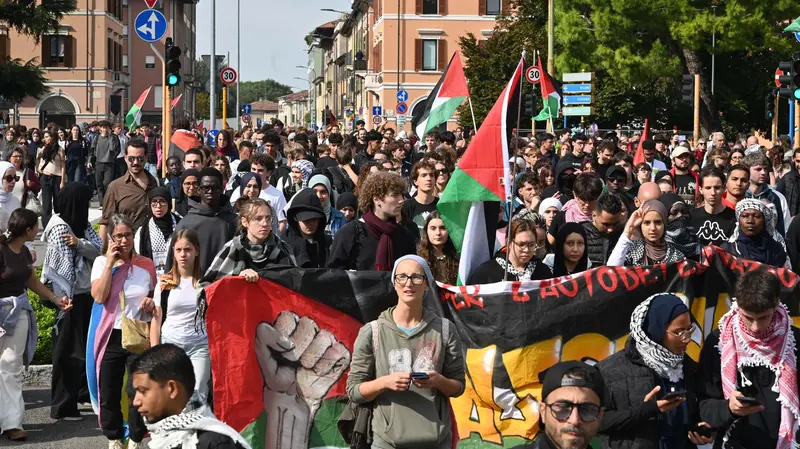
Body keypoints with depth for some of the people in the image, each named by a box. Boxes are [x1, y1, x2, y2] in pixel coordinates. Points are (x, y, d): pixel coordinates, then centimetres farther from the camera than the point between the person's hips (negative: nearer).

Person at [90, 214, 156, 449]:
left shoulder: (146, 264, 2)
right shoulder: (101, 262, 0)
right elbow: (99, 297, -15)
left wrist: (152, 302, -6)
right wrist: (111, 262, -13)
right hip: (111, 336, 0)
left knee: (138, 391, -2)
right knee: (109, 393, 7)